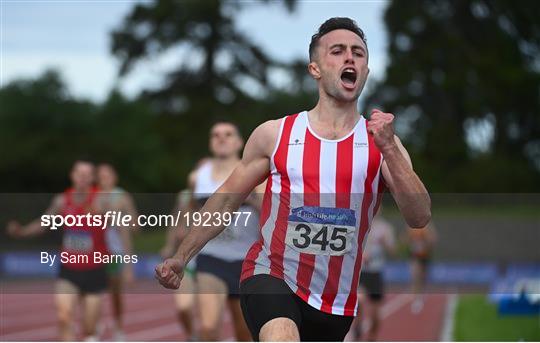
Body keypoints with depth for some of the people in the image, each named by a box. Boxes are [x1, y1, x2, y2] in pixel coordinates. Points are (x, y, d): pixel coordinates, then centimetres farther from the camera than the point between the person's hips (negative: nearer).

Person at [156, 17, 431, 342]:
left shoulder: (382, 142, 0)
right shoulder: (275, 135, -1)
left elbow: (420, 218, -12)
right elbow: (226, 199, 10)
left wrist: (389, 149, -23)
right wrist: (181, 257, 11)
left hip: (337, 299, 3)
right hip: (271, 275, -3)